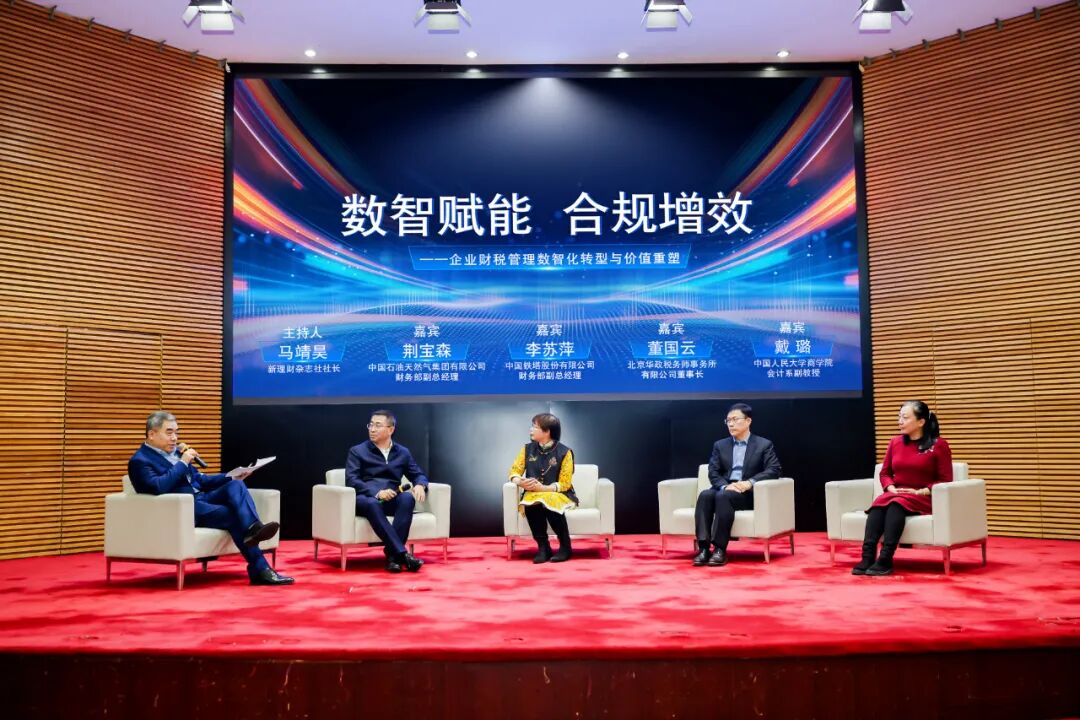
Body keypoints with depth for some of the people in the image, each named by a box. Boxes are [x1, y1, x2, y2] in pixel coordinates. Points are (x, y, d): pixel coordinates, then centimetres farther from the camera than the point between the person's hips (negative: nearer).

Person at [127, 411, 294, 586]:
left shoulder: (175, 452, 21)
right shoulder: (140, 461, -3)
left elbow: (200, 481, 24)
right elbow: (158, 488, -21)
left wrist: (232, 477, 10)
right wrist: (182, 463, -13)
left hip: (201, 499, 7)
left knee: (236, 485, -21)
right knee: (234, 515, -26)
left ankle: (254, 528, -42)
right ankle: (260, 569, -25)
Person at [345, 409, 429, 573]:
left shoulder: (403, 452, 18)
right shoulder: (357, 451, 8)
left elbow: (418, 474, 19)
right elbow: (351, 481, -4)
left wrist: (420, 485, -8)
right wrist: (376, 493, -21)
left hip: (392, 501, 3)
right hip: (366, 499, -2)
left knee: (408, 498, -33)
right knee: (373, 504, -40)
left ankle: (392, 554, -36)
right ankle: (402, 553, -44)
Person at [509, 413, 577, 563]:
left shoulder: (564, 452, -5)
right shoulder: (528, 449, 7)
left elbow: (565, 483, -8)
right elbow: (515, 471, 7)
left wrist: (543, 488, -24)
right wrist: (520, 482, -18)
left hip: (559, 494, -3)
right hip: (533, 493, 3)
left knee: (550, 503, -38)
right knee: (530, 505, -34)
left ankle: (565, 546, -18)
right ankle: (543, 547, -20)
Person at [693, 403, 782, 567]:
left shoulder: (764, 445, 6)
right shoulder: (720, 445, 15)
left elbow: (774, 470, -6)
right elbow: (713, 473, 5)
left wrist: (750, 482, -21)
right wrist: (725, 486, -17)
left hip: (749, 494, -3)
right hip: (725, 489, 4)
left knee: (723, 496, -35)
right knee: (705, 495, -31)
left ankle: (720, 548, -35)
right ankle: (704, 547, -37)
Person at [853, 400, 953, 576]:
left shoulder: (938, 445, -1)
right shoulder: (895, 442, 12)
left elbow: (945, 480, -3)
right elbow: (885, 473, 17)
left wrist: (921, 492, -15)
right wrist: (891, 488, -4)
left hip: (923, 498, -4)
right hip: (896, 494, 4)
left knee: (897, 504, -36)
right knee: (878, 504, -31)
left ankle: (885, 560, -42)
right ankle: (867, 557, -43)